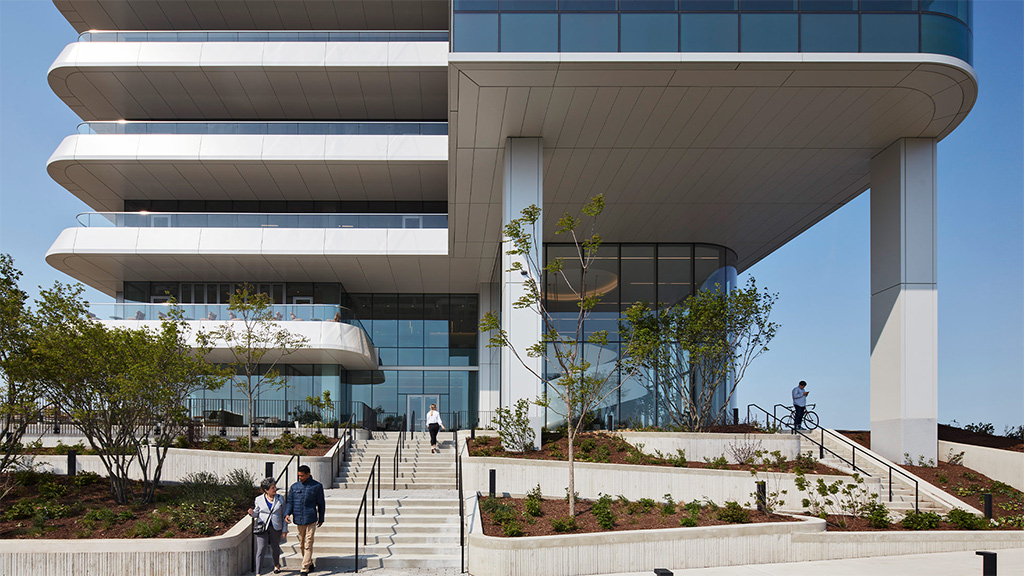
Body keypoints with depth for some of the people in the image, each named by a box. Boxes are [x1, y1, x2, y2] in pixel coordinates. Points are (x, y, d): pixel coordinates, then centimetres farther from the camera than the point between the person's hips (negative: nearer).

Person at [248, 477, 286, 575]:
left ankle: (276, 565, 42)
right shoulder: (259, 499, 1)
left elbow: (284, 515, 7)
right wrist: (252, 512, -12)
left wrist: (284, 529, 3)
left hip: (276, 528, 2)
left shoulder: (280, 498, 4)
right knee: (261, 549, -11)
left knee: (275, 548, 15)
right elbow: (257, 513, 12)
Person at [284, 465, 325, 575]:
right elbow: (290, 502, 10)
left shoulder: (317, 486, 0)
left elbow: (321, 504, 8)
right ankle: (310, 564, 27)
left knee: (308, 544, -7)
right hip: (298, 520, 4)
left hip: (311, 520, -4)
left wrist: (321, 518, 12)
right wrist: (287, 514, -8)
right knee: (301, 544, 11)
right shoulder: (294, 487, 8)